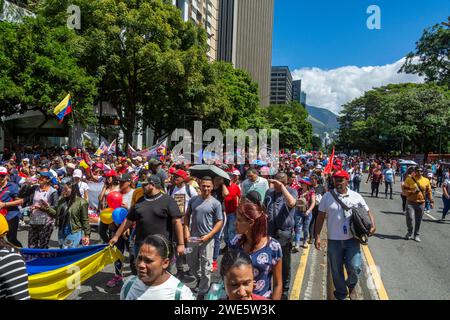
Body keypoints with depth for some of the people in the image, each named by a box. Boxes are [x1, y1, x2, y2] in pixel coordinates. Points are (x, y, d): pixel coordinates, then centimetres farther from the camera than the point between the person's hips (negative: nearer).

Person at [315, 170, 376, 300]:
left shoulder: (356, 196, -1)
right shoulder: (327, 196, -2)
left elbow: (368, 212, 9)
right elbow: (320, 217, 1)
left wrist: (373, 225, -10)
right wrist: (317, 236, -3)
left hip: (352, 239, 0)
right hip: (334, 240, 0)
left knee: (355, 267, -8)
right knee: (336, 271, 11)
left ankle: (351, 285, 28)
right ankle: (341, 294, 35)